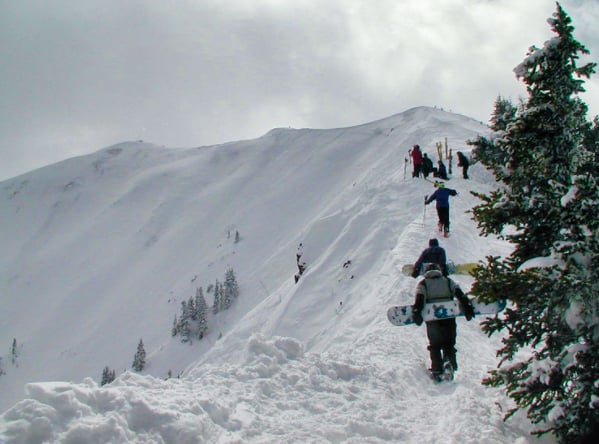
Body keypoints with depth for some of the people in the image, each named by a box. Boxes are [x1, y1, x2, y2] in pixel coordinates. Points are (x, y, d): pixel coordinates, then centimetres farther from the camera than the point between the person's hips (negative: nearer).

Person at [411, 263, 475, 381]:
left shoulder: (423, 284, 11)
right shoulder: (448, 282, 16)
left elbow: (419, 299, -5)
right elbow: (460, 295, 3)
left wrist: (416, 313, -13)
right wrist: (467, 307, -3)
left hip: (432, 318, -1)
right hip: (449, 317, 1)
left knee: (435, 345, 9)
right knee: (449, 344, 12)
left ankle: (437, 370, -1)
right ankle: (450, 365, -9)